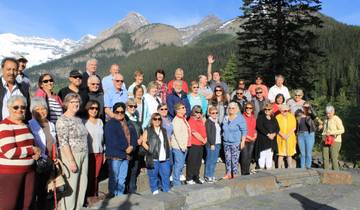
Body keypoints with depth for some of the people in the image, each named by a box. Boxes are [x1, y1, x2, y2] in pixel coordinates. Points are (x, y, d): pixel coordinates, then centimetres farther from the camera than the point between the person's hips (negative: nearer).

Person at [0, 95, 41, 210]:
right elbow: (10, 152, -22)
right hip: (9, 173, -7)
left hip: (29, 171, 7)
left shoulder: (26, 125, 13)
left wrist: (36, 153, 0)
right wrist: (33, 150, -11)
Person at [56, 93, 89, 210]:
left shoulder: (79, 120, 15)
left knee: (82, 185, 10)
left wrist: (85, 155, 11)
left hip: (84, 155, 7)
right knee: (71, 186, -1)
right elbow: (63, 143, -15)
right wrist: (71, 161, -19)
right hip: (71, 156, -7)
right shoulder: (62, 120, -9)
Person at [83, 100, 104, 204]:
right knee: (89, 176, 1)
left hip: (99, 153, 5)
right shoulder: (84, 122, -7)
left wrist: (104, 152, 14)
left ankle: (95, 195, 18)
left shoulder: (100, 121, 12)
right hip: (89, 153, -5)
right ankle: (88, 196, 12)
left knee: (96, 176, 7)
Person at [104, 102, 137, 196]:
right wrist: (126, 148, -11)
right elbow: (113, 142, -15)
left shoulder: (128, 124, 15)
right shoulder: (110, 124, -7)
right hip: (114, 156, -6)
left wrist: (131, 146, -6)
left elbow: (134, 136, 13)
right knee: (114, 179, 0)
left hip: (126, 155, 6)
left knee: (122, 179, 12)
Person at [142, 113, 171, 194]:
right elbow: (144, 142, -1)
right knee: (153, 175, 4)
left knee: (166, 175, 6)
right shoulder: (148, 131, 3)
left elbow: (168, 142, 20)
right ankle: (155, 191, 18)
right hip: (153, 158, -3)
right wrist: (149, 150, -13)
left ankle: (167, 191, 17)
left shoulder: (164, 130, 16)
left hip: (164, 158, 4)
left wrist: (168, 151, 7)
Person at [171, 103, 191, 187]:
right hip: (178, 147, -9)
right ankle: (176, 184, 3)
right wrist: (182, 146, -19)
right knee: (178, 165, -5)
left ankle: (176, 181, 25)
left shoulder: (184, 119, 15)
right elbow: (177, 134, -19)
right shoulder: (176, 120, -14)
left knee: (181, 165, 14)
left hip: (184, 147, 9)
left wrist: (185, 146, 14)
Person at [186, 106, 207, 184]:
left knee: (198, 163, 15)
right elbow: (195, 134, -17)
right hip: (193, 145, -8)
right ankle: (189, 179, 8)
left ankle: (196, 178, 26)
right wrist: (203, 140, -8)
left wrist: (205, 138, 0)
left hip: (201, 145, 9)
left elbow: (204, 131, 18)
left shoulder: (200, 120, 14)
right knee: (192, 162, -1)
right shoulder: (191, 121, -13)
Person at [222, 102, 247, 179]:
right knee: (227, 159, 9)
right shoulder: (225, 118, 11)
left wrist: (243, 141, -15)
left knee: (235, 159, -4)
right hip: (226, 142, 6)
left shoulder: (240, 118, -7)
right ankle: (228, 174, 19)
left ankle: (235, 174, 6)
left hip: (235, 143, -6)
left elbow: (244, 131, -9)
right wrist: (224, 136, 17)